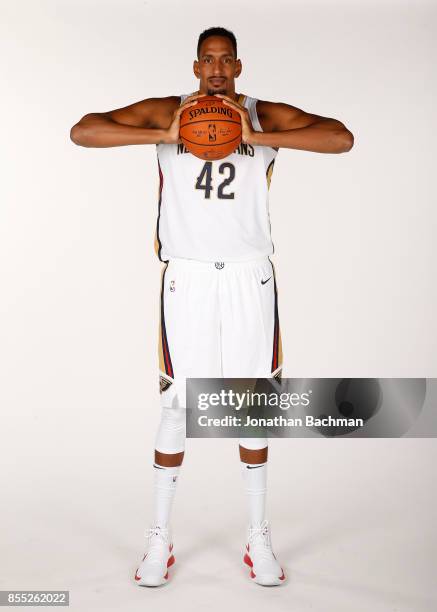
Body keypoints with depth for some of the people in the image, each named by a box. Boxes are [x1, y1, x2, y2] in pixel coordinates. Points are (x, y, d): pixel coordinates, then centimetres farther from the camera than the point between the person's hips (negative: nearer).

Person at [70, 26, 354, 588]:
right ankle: (160, 538, 21)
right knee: (176, 405, 4)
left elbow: (342, 139, -11)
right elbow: (82, 132, -6)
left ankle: (258, 538, 23)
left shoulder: (267, 116, 3)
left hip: (250, 275, 1)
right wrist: (163, 135, -16)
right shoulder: (166, 112, 2)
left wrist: (257, 136, -19)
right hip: (188, 276, -1)